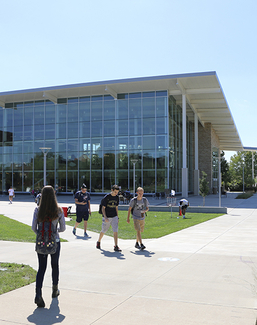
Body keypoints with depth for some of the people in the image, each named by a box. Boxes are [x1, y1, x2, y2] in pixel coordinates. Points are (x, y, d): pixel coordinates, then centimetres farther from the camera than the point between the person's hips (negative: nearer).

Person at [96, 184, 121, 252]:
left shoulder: (117, 197, 5)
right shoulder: (106, 197, -11)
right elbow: (103, 208, -11)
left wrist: (117, 217, 13)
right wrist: (105, 217, -21)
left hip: (114, 217, 4)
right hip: (107, 217, -4)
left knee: (115, 231, -7)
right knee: (103, 231, 9)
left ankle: (116, 246, -4)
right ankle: (98, 242, 33)